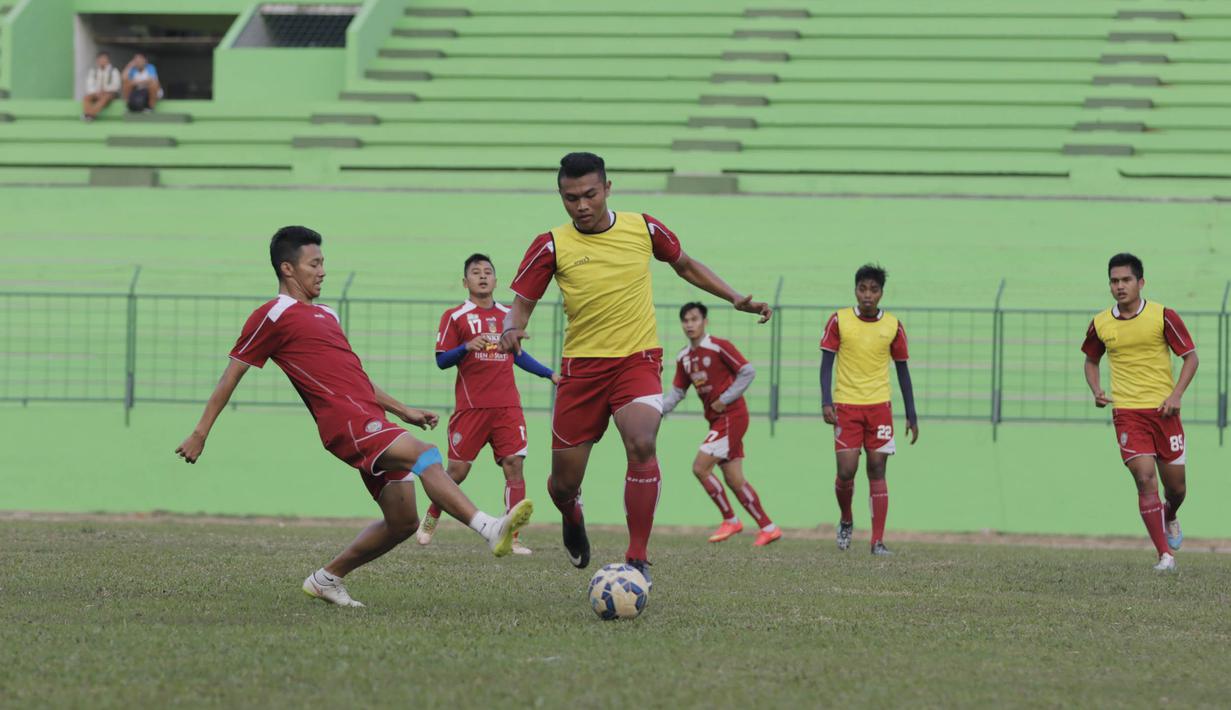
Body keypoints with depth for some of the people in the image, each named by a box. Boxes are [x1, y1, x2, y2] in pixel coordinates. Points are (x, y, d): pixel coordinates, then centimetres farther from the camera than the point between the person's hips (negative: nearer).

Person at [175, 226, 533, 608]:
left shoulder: (325, 315, 27)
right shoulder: (273, 316, 1)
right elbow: (230, 376, 3)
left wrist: (404, 411, 30)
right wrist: (200, 433, 1)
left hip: (371, 420, 9)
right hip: (345, 420, -9)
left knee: (402, 522, 6)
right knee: (424, 455, -29)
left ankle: (327, 578, 22)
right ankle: (490, 528, -45)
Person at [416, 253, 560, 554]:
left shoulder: (508, 315, 14)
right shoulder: (455, 317, 0)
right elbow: (442, 360, -3)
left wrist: (550, 374, 23)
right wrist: (467, 347, -21)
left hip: (507, 406, 3)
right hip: (470, 406, -3)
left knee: (514, 464, -9)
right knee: (458, 469, 0)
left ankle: (512, 538, -8)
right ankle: (431, 518, 27)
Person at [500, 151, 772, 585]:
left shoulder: (642, 229, 1)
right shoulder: (552, 246, -3)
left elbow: (685, 265, 19)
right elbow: (522, 304, 0)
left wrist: (735, 298, 14)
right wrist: (512, 329, -23)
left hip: (638, 359, -1)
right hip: (581, 366, 1)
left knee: (641, 444, -30)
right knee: (564, 483, 3)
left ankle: (638, 559, -22)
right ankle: (572, 517, 44)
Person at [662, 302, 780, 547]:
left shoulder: (719, 347, -11)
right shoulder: (684, 358, 11)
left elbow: (748, 372, -13)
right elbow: (677, 392, 13)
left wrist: (724, 400, -15)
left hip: (731, 415, -8)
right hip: (717, 420, 8)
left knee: (700, 467, -14)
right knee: (734, 479, 6)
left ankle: (731, 520, -2)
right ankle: (768, 528, 13)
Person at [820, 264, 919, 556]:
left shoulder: (893, 326, 2)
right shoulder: (839, 321, -2)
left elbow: (902, 370, 8)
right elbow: (826, 363, -1)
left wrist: (912, 416, 7)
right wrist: (826, 402, -14)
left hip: (879, 406, 1)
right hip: (846, 406, -1)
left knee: (877, 471, -2)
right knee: (846, 471, -7)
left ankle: (878, 541, -1)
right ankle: (845, 521, 22)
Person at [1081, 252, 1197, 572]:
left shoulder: (1163, 317, -5)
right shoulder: (1101, 324, 2)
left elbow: (1191, 356, 0)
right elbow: (1091, 360, 20)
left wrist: (1176, 394, -12)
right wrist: (1096, 391, 1)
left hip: (1163, 410, 0)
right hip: (1127, 411, 0)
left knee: (1175, 485, 7)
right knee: (1145, 480, -15)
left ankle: (1169, 517, 44)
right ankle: (1165, 554, -12)